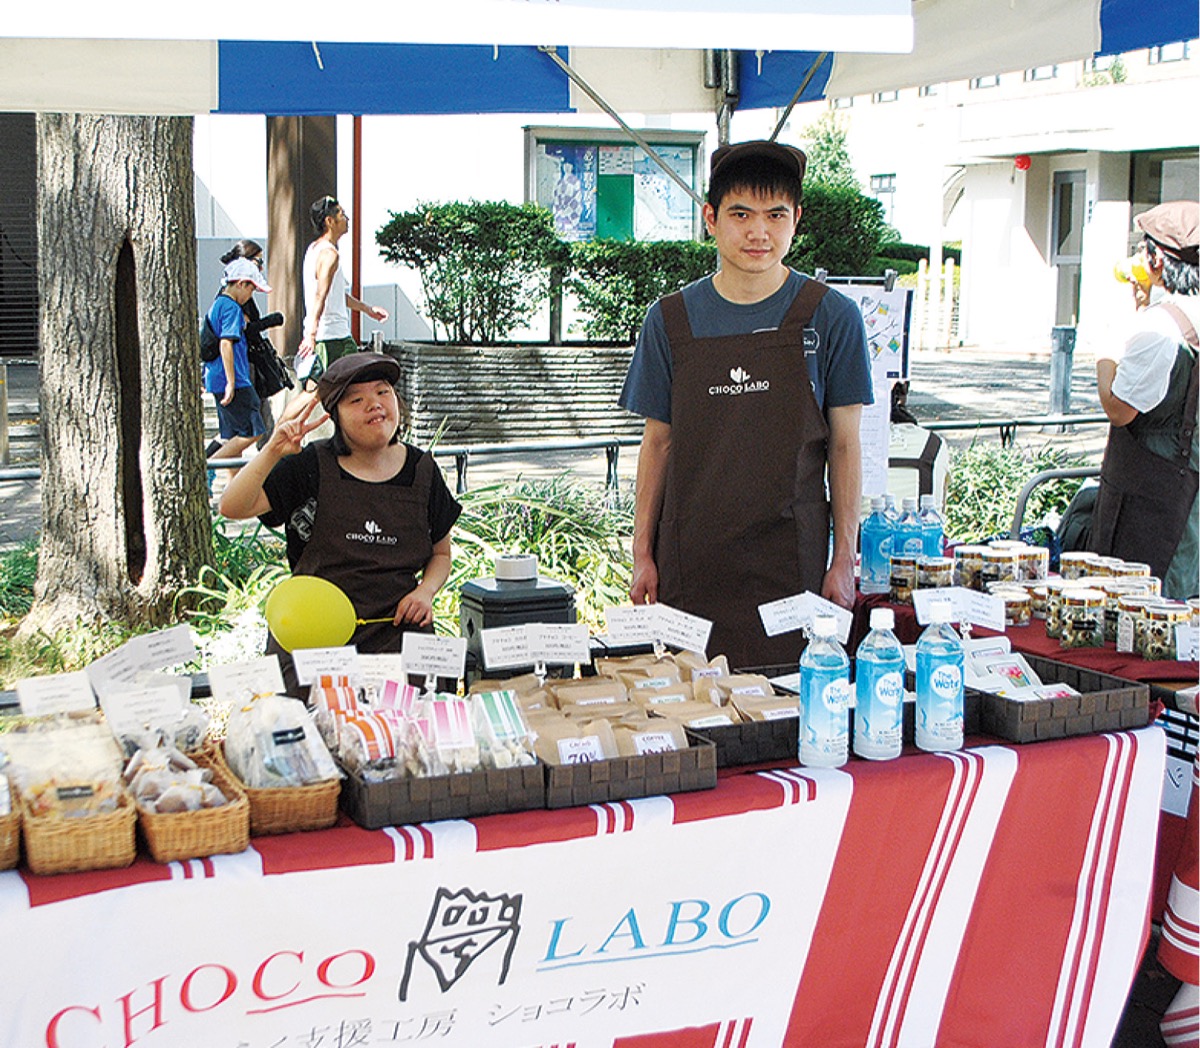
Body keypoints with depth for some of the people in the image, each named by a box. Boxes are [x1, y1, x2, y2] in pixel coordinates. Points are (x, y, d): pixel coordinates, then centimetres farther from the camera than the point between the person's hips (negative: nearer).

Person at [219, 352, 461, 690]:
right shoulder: (312, 467, 1)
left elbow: (441, 552, 21)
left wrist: (426, 591, 0)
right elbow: (232, 508, -9)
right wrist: (272, 453, -22)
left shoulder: (421, 470, 9)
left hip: (396, 627, 2)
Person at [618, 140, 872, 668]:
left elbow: (845, 446, 3)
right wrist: (642, 554, 5)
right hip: (690, 564, 1)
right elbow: (658, 443, 8)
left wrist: (844, 560, 0)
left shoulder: (832, 318, -1)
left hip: (791, 565, -1)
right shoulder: (670, 320, 4)